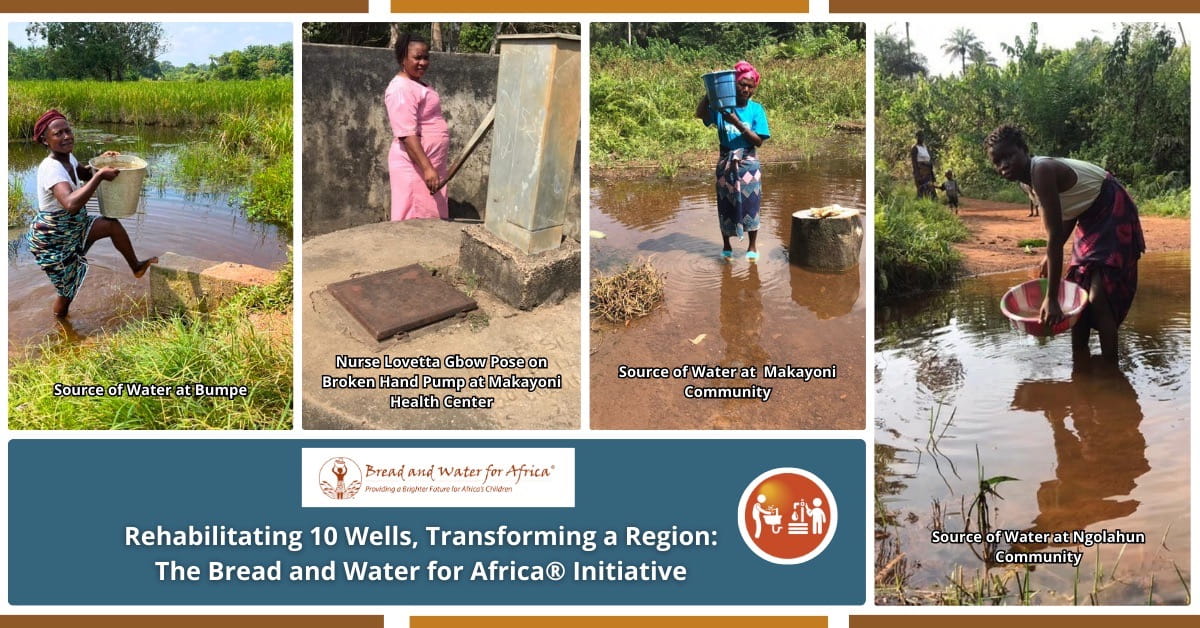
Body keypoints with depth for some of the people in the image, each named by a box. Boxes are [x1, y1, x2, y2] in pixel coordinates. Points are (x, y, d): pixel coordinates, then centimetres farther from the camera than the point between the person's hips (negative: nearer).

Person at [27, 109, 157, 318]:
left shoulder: (68, 158, -4)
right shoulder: (51, 168, -32)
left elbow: (84, 174, 22)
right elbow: (71, 204, -49)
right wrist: (100, 175, -41)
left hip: (73, 227, 9)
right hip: (52, 240, -9)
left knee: (112, 224, 10)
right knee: (67, 290, 4)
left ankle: (136, 267, 31)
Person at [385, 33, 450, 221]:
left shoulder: (419, 84, 16)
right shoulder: (401, 89, -16)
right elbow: (407, 135, -24)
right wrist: (427, 168, -29)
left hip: (431, 164, 10)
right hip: (414, 166, -10)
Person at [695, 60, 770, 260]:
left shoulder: (756, 109, -4)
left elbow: (759, 141, -11)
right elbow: (700, 113, -21)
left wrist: (738, 124, -22)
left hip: (748, 163, 0)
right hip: (726, 162, 0)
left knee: (750, 203, 4)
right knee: (726, 204, 7)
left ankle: (753, 246, 18)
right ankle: (726, 245, 22)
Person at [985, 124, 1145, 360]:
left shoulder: (1042, 172, -29)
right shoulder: (1029, 177, -1)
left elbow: (1055, 237, -32)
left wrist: (1051, 299, -33)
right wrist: (1051, 256, 7)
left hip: (1114, 214, -10)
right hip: (1091, 219, 10)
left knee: (1098, 298, -20)